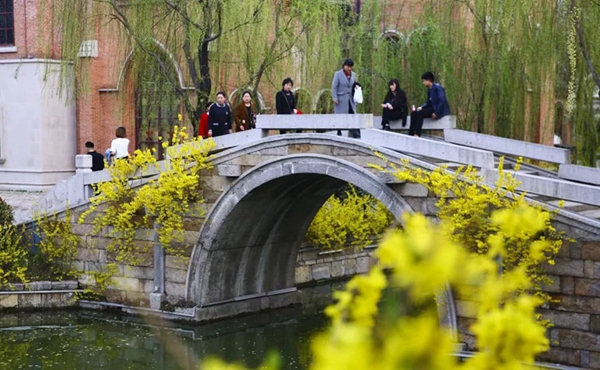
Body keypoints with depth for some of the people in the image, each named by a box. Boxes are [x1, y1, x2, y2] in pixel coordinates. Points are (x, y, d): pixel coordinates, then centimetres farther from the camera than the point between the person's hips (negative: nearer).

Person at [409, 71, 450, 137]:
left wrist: (436, 113, -24)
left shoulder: (437, 87, -13)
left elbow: (442, 100, -22)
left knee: (420, 113, -26)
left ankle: (417, 134, -28)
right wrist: (421, 107, 0)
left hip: (441, 110, -9)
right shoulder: (429, 90, 14)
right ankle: (411, 134, -10)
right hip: (433, 108, 9)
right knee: (414, 113, -2)